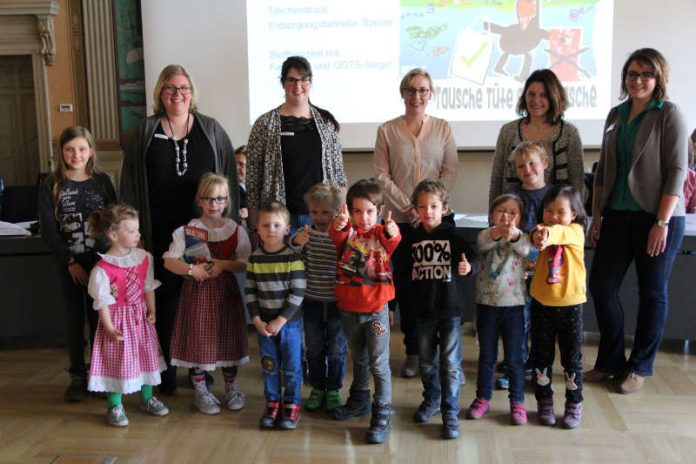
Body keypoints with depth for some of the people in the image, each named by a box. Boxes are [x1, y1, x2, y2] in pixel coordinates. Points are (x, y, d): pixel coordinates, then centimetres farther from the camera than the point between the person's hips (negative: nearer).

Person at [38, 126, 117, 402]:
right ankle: (77, 376, 19)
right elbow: (48, 229, -6)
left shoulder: (102, 181, 1)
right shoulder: (52, 185, -3)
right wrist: (70, 262, -11)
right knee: (74, 320, 7)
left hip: (100, 262, 1)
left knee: (98, 318, 5)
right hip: (69, 264, 0)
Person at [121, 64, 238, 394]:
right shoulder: (146, 132, 6)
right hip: (162, 231, 0)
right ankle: (166, 372, 17)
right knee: (167, 299, 4)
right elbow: (130, 182, 6)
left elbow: (230, 177, 4)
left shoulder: (211, 130, 7)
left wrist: (229, 223, -2)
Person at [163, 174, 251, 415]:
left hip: (226, 291, 1)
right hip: (197, 291, -1)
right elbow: (169, 261, -5)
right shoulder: (187, 230, -3)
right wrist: (191, 269, -19)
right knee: (199, 339, 4)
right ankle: (201, 391, 20)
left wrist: (224, 264, -19)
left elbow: (245, 263, -3)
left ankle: (231, 388, 27)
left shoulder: (236, 230, 1)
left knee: (228, 337, 9)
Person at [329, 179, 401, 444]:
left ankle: (383, 415, 7)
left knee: (379, 363, -1)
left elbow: (393, 243, -29)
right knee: (359, 359, 22)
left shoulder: (381, 233, -6)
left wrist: (391, 231, -53)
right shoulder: (348, 233, -3)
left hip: (376, 310, -3)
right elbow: (336, 235, -25)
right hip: (349, 310, 3)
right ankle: (359, 401, 40)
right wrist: (339, 224, -49)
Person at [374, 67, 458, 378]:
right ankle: (413, 351, 18)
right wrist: (405, 207, -11)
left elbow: (451, 172, 0)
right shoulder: (387, 130, 4)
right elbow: (382, 175, -1)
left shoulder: (443, 128, 6)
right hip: (401, 219, 0)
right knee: (405, 285, 5)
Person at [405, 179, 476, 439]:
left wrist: (468, 266, -45)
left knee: (450, 363, -1)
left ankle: (450, 413, 9)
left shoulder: (452, 235, -7)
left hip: (450, 310, -3)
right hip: (423, 310, 4)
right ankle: (431, 400, 37)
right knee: (426, 361, 16)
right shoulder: (413, 238, 3)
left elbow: (471, 256, -21)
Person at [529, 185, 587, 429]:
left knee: (572, 358, 8)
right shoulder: (542, 229, 2)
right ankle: (544, 402, 27)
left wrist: (548, 234, -54)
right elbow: (537, 234, -20)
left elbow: (560, 233, -31)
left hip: (570, 304, -2)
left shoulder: (576, 231, -9)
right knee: (542, 356, 11)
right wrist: (536, 236, -45)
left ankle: (574, 405, 23)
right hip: (541, 303, 2)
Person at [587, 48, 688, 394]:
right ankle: (610, 361, 22)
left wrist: (662, 222, -16)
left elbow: (677, 171, -11)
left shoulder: (668, 114, -6)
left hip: (656, 216, -5)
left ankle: (640, 366, 21)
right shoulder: (616, 114, 10)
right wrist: (597, 215, 10)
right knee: (601, 285, 5)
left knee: (652, 293, 6)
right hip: (618, 216, 6)